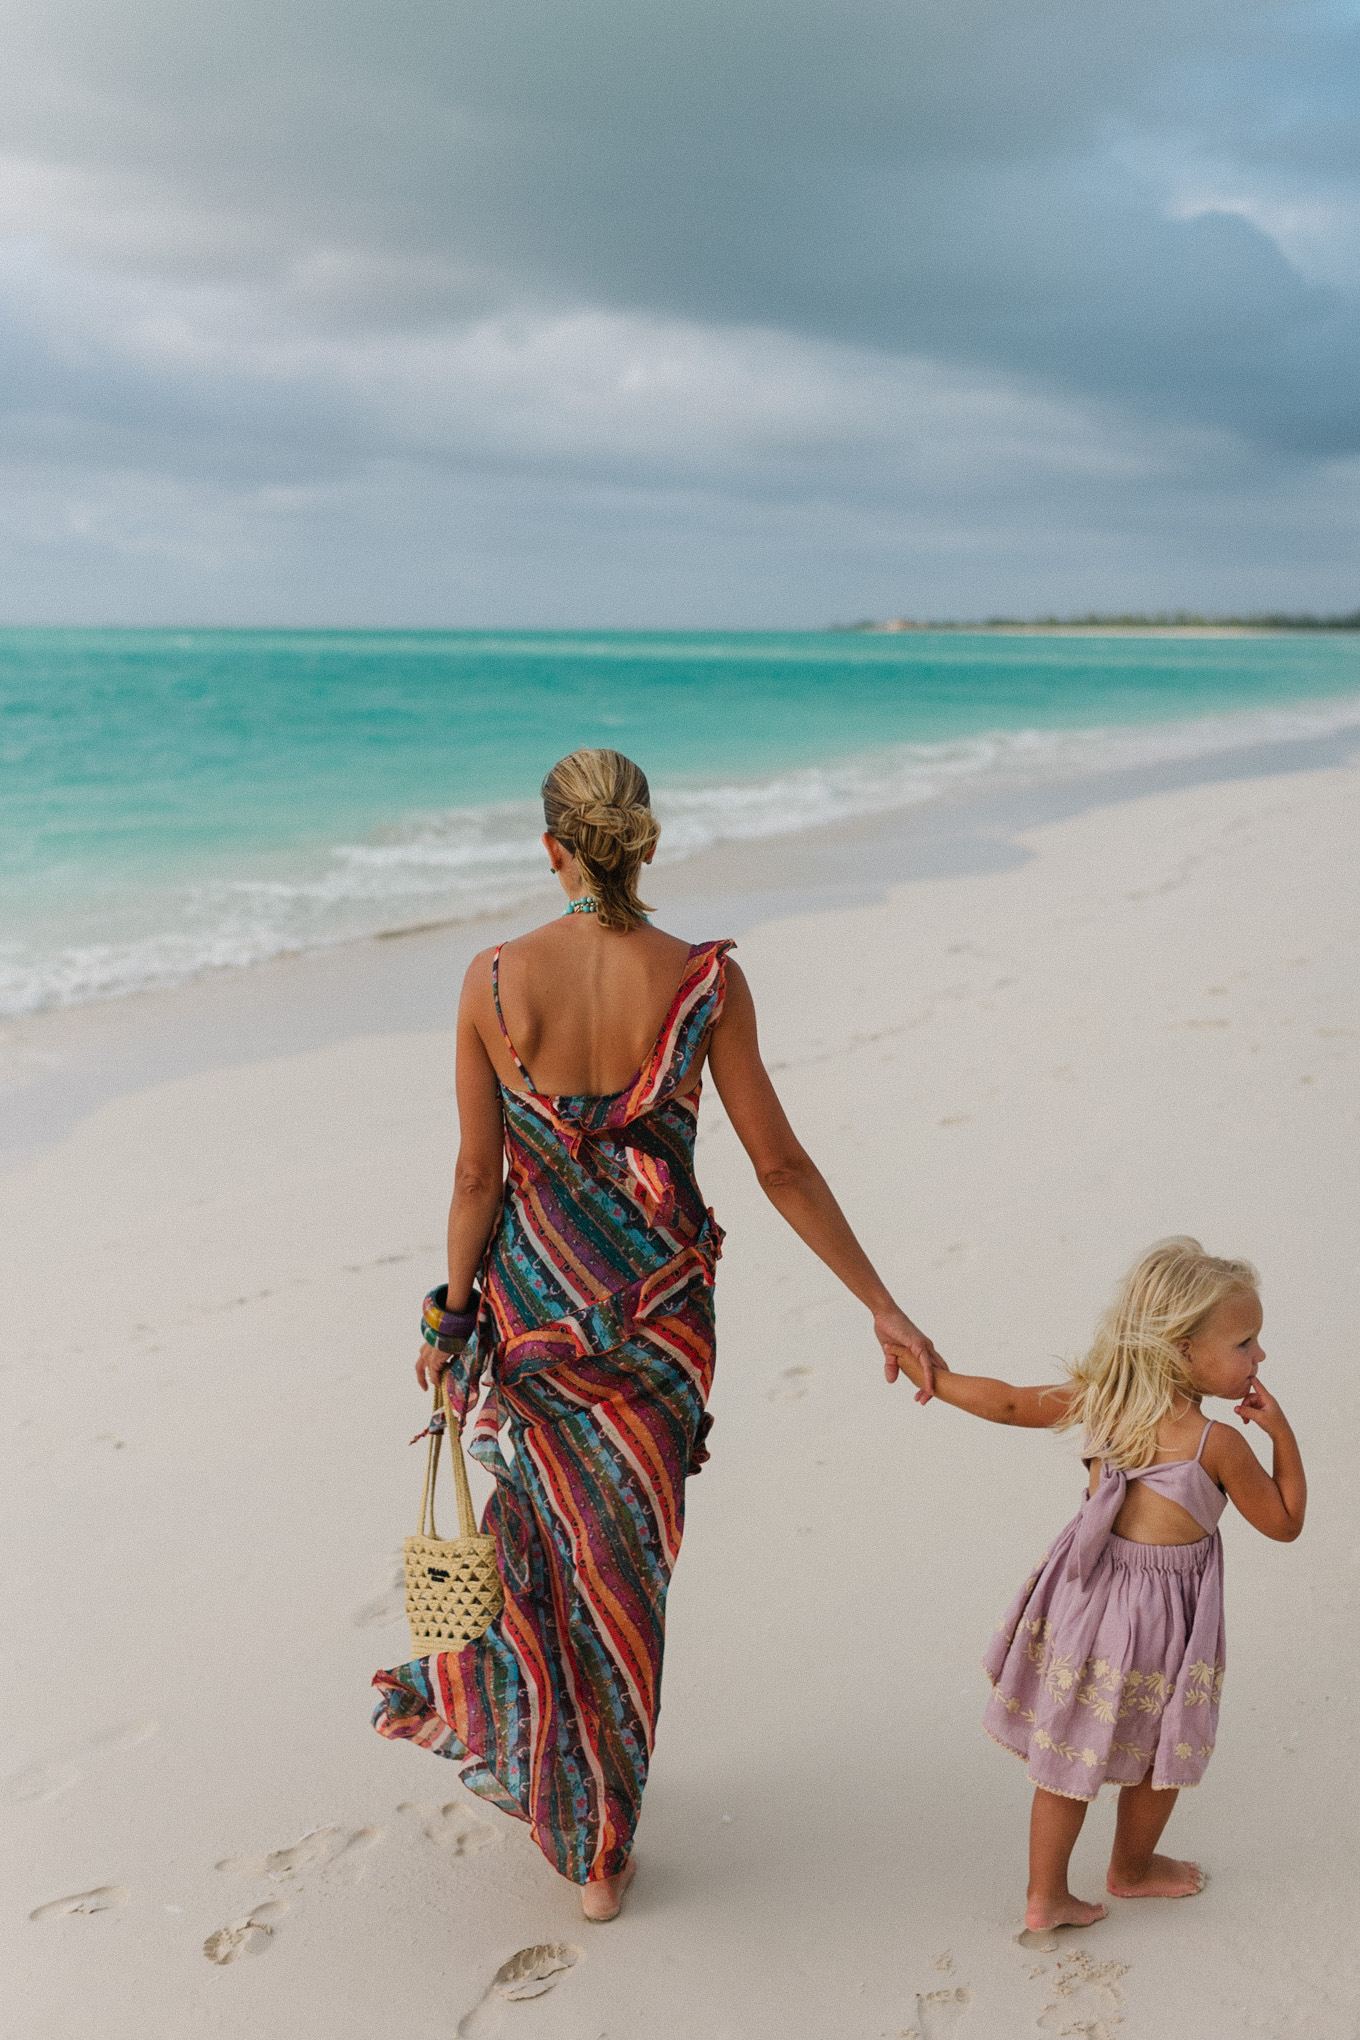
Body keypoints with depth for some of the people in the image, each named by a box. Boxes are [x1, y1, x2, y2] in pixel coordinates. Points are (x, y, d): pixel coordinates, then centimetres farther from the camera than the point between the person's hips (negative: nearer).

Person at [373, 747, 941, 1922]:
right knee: (626, 1558, 17)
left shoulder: (495, 980, -12)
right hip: (657, 1307, 0)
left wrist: (449, 1318, 7)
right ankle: (599, 1854, 32)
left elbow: (478, 1176, -7)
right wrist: (881, 1305, 0)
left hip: (534, 1297, 0)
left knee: (549, 1520, 26)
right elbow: (778, 1164, -10)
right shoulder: (705, 982, -14)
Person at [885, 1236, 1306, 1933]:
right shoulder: (1217, 1444, -22)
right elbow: (1285, 1523, -9)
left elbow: (1011, 1403, 3)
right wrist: (1282, 1433, -8)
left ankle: (1045, 1896, 27)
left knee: (1068, 1751, 18)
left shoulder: (1098, 1397, -8)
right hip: (1158, 1615, -5)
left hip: (1084, 1597, 5)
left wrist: (939, 1379, 18)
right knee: (1159, 1753, 23)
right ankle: (1133, 1869, 45)